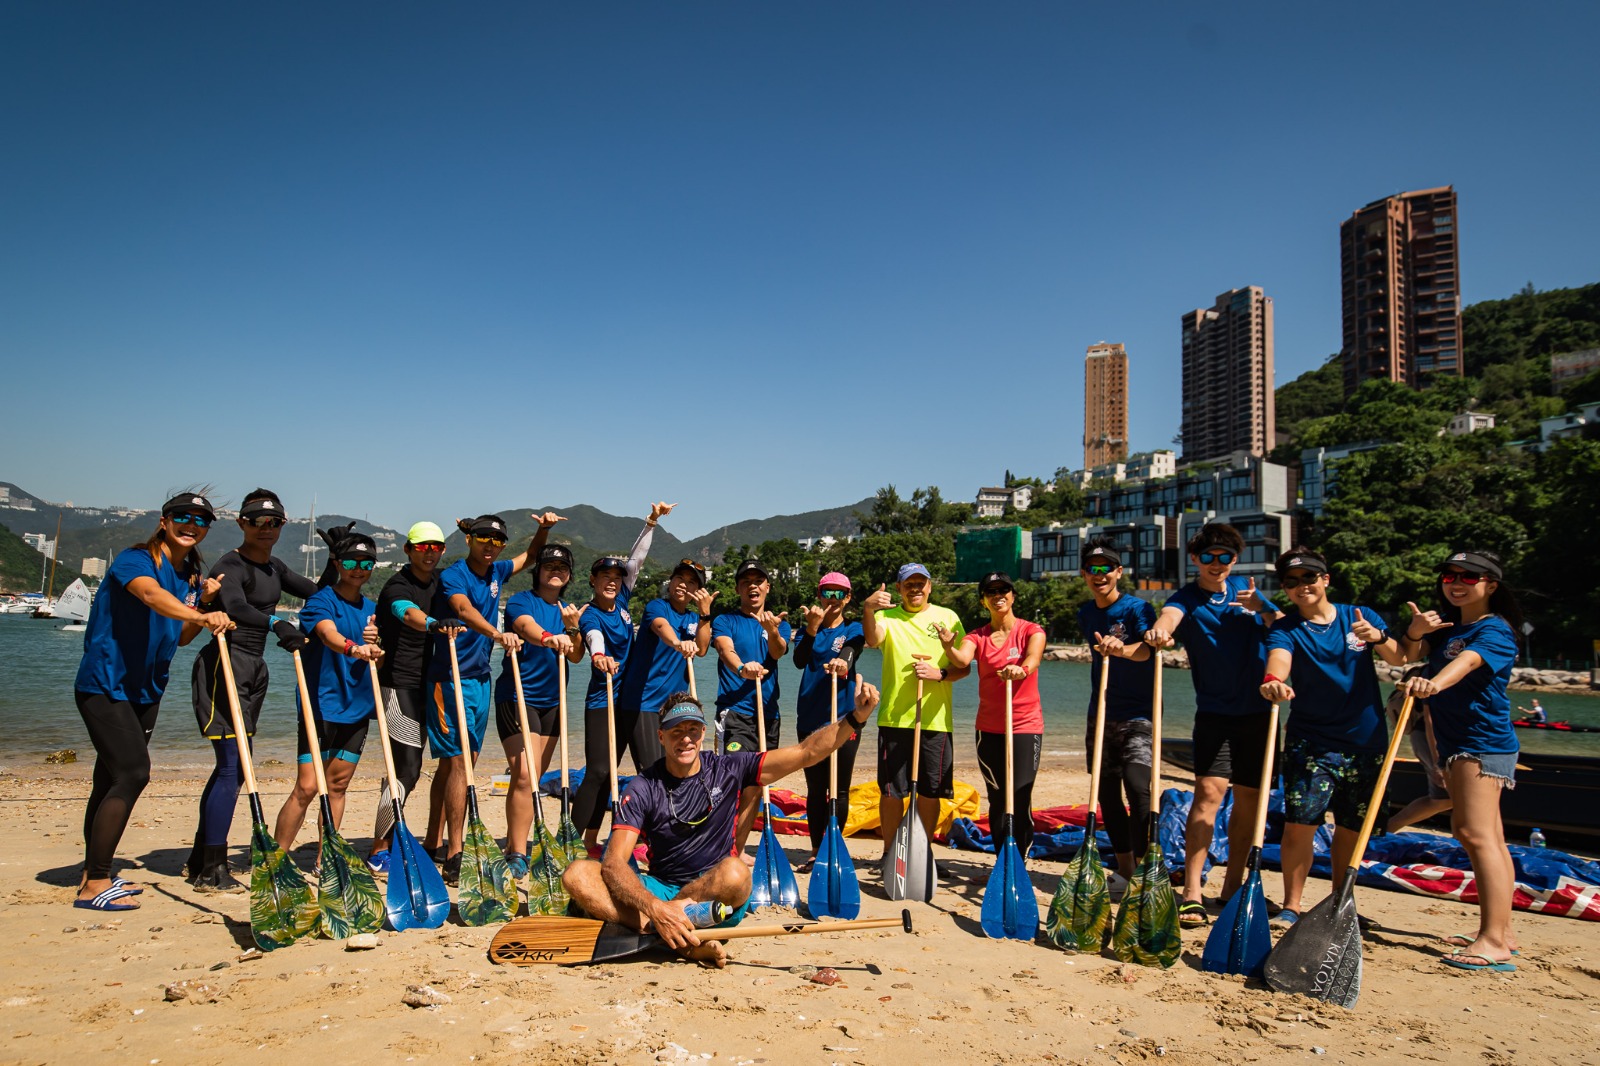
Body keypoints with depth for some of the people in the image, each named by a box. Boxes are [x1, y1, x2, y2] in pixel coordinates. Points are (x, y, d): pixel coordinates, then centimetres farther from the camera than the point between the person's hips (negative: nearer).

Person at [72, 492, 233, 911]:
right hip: (104, 684, -8)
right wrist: (199, 615, -55)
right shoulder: (134, 560, -15)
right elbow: (151, 595, -38)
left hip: (144, 689, 8)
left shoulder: (190, 576, 9)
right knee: (133, 772, -16)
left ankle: (93, 874, 25)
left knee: (111, 779, 14)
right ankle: (94, 887, -8)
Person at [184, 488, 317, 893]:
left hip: (253, 669, 9)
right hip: (225, 666, -9)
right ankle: (212, 871, -6)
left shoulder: (274, 566, 13)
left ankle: (199, 859, 23)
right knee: (232, 766, -12)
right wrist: (276, 623, -50)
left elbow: (313, 591, 27)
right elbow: (235, 607, -33)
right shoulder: (231, 565, -13)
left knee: (233, 767, 12)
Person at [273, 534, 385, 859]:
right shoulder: (321, 601, -6)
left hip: (356, 708, 6)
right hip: (320, 706, -6)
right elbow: (328, 634, -28)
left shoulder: (372, 609, 13)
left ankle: (324, 860, 20)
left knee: (338, 786, 11)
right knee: (307, 786, -9)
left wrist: (375, 647, -7)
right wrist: (353, 648, -48)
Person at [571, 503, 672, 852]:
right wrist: (599, 655, -55)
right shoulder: (590, 615, -10)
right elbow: (594, 636, -33)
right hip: (602, 702, -6)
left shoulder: (622, 601, 7)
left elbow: (636, 559, 5)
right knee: (599, 772, -6)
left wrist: (651, 522, -2)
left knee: (654, 767, -2)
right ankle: (574, 838, 4)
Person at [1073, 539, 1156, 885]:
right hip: (1100, 717, 6)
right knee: (1107, 795, 9)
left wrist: (1121, 648, -50)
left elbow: (1145, 649, -32)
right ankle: (1124, 870, 21)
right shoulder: (1086, 614, 8)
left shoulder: (1138, 608, -11)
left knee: (1137, 789, -19)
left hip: (1137, 717, -6)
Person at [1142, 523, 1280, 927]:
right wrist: (1160, 631, -51)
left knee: (1248, 799, 7)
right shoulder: (1186, 598, -4)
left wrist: (1260, 609, -20)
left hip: (1258, 710, 3)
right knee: (1209, 792, -15)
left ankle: (1232, 886, 21)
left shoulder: (1245, 589, 7)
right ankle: (1192, 893, -14)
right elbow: (1169, 616, -27)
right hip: (1215, 712, -3)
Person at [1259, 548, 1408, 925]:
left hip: (1366, 741, 3)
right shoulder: (1285, 629, -5)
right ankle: (1291, 906, 3)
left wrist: (1378, 637, -20)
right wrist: (1273, 681, -50)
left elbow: (1400, 660, 2)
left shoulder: (1361, 617, 5)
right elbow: (1278, 658, -26)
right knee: (1299, 823, -11)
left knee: (1350, 828, 10)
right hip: (1310, 741, -2)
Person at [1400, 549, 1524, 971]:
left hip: (1483, 743, -9)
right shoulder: (1446, 622, 13)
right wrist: (1415, 631, -18)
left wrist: (1434, 683, -51)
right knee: (1489, 838, 13)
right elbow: (1410, 655, 4)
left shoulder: (1495, 631, -11)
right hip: (1455, 742, 9)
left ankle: (1493, 941, -20)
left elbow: (1467, 661, -32)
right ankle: (1501, 932, 20)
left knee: (1475, 833, -17)